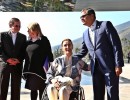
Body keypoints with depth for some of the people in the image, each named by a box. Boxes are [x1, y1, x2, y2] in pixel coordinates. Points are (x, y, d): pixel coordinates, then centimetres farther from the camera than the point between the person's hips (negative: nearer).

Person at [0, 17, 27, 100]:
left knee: (16, 87, 4)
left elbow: (24, 51, 7)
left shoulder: (23, 37, 9)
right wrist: (7, 59, -14)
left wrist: (18, 60, -9)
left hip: (17, 65, 1)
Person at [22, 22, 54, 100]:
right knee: (33, 90, 12)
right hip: (30, 71, 6)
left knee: (41, 90, 0)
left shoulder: (43, 40, -4)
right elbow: (26, 56, 15)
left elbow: (49, 54, -6)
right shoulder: (29, 41, 13)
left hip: (40, 70, -6)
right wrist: (25, 70, 12)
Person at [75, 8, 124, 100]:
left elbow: (116, 45, -8)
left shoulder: (106, 25, -3)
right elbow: (83, 51, 21)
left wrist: (118, 64, -15)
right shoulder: (85, 33, 16)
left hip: (110, 66, -6)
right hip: (95, 68, 6)